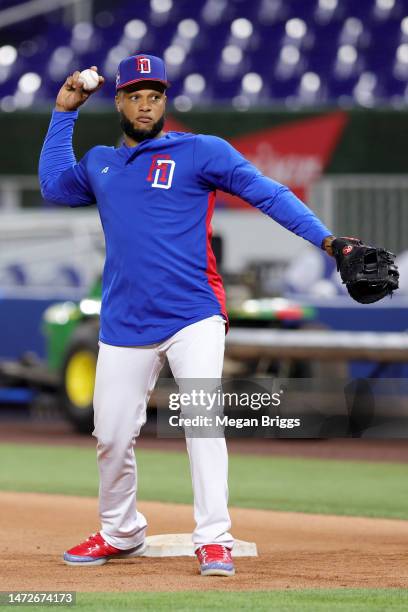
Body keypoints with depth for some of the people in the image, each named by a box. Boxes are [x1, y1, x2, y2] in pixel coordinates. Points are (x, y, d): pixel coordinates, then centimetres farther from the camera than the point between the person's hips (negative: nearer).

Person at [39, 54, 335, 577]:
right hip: (124, 326, 4)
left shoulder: (201, 152, 0)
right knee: (111, 436, 5)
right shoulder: (100, 164, 17)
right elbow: (53, 185, 24)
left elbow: (267, 193, -6)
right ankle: (120, 535, 25)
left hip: (193, 317, -4)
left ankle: (214, 541, -15)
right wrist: (64, 112, 22)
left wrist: (325, 239, -18)